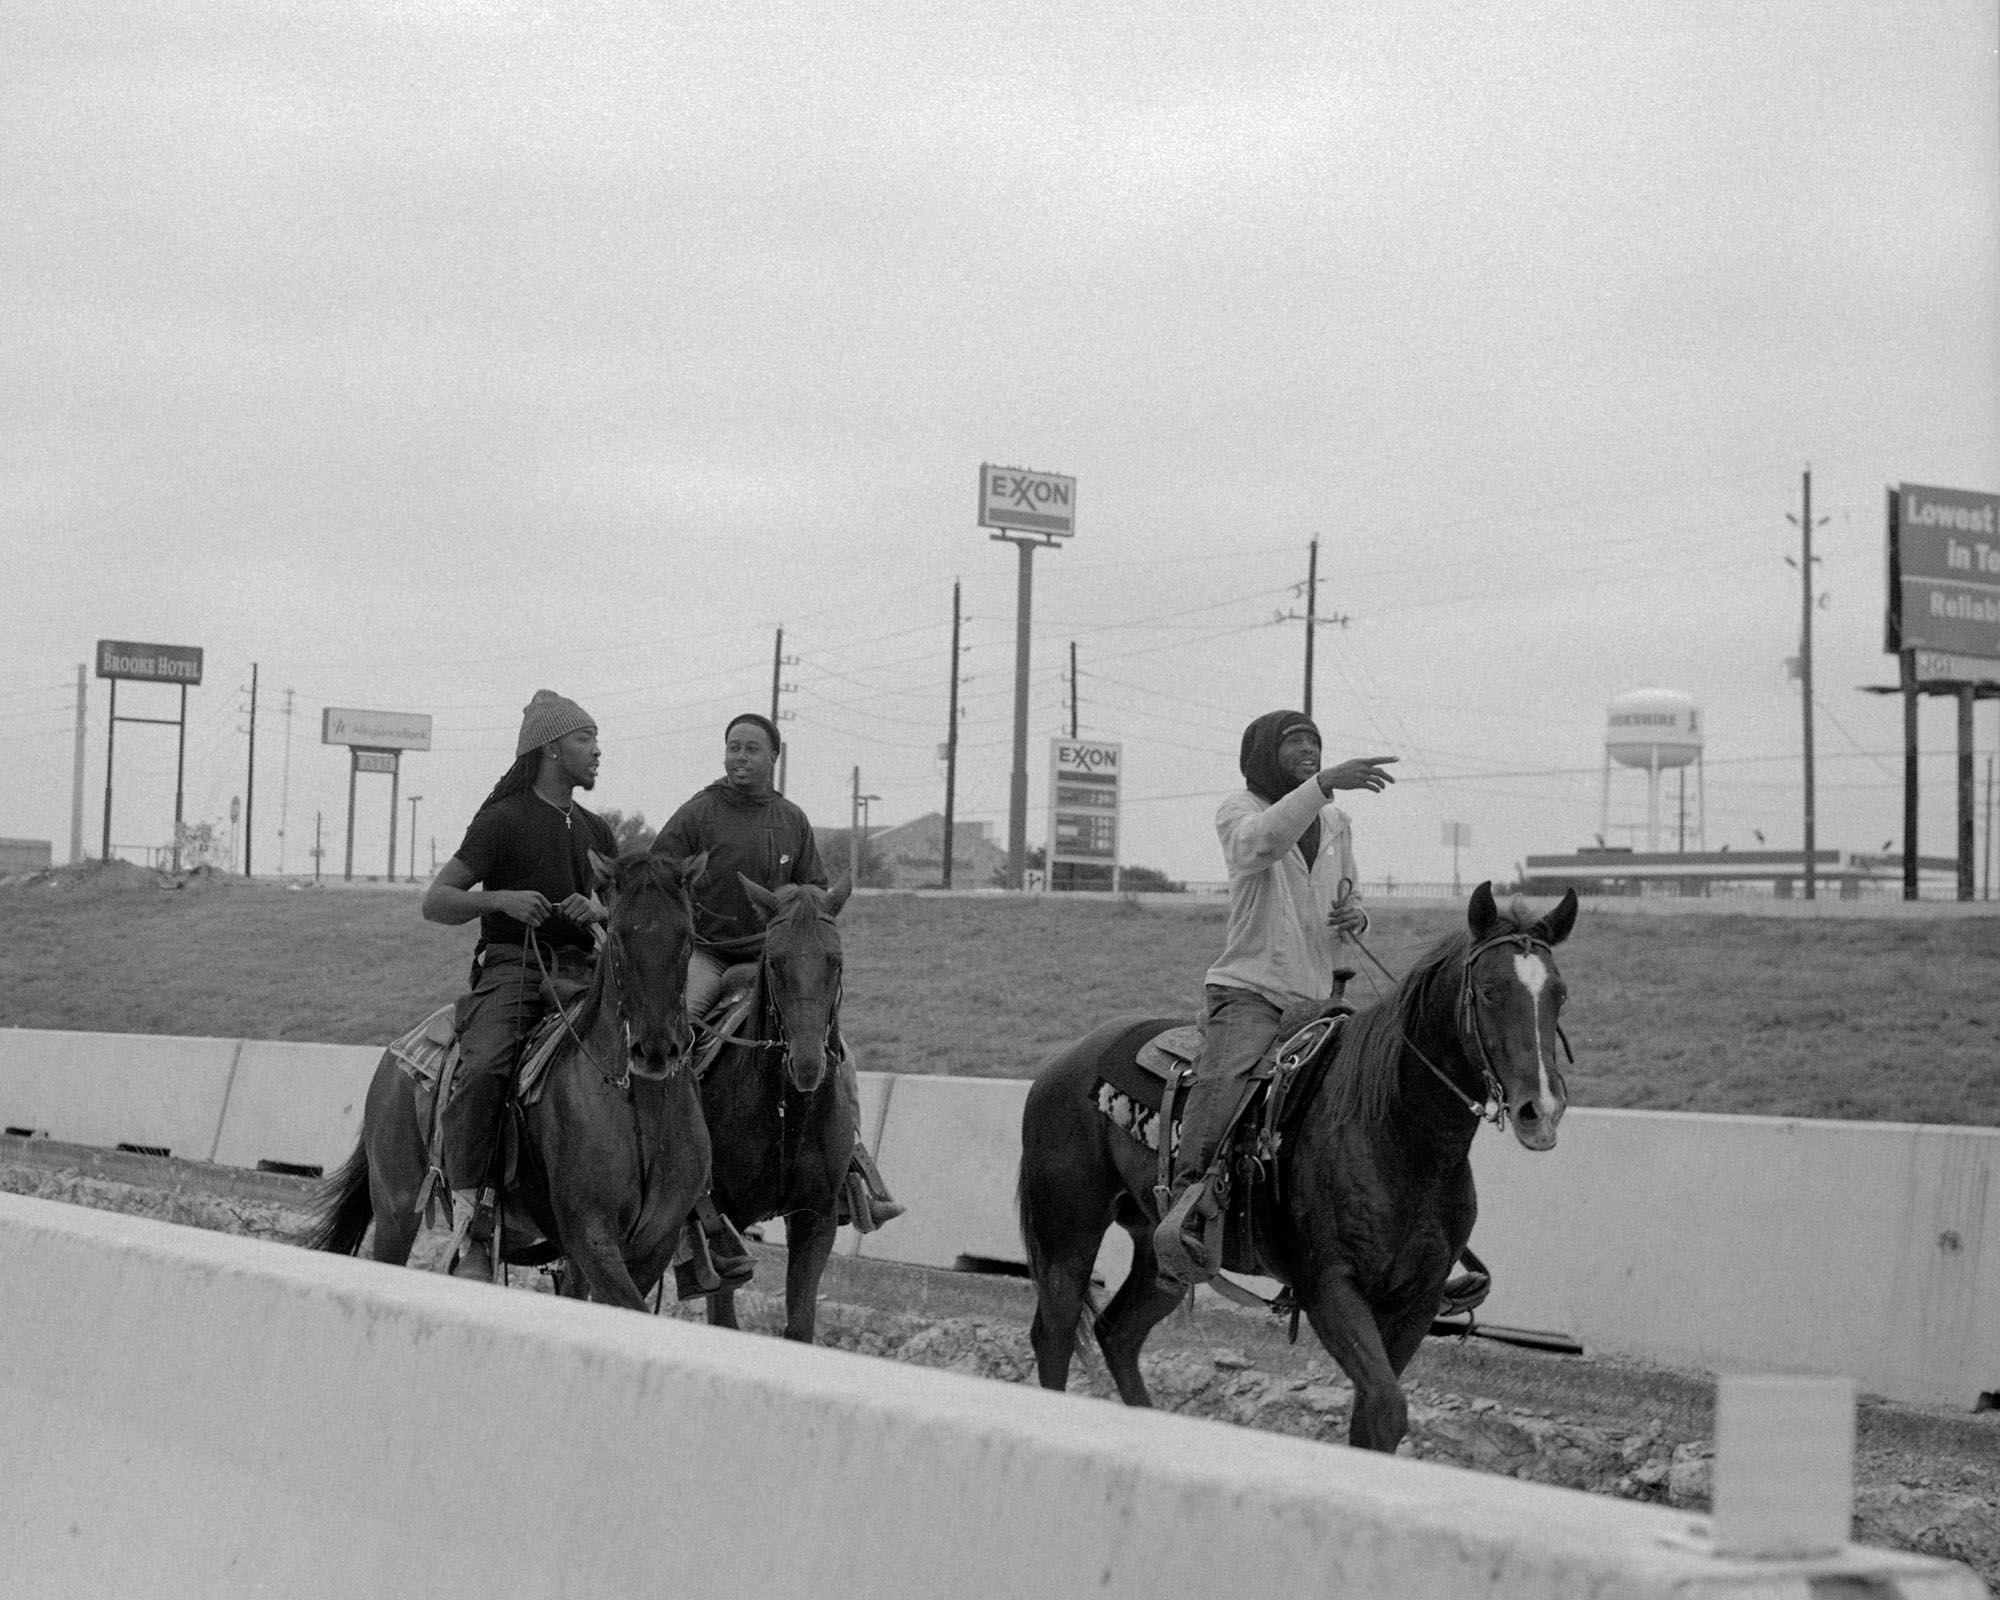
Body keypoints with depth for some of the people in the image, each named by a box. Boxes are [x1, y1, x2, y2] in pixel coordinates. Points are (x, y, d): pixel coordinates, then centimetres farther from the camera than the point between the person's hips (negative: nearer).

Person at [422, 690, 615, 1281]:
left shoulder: (595, 831, 21)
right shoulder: (504, 820, 1)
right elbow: (434, 902, -1)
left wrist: (597, 911, -1)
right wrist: (502, 900, -17)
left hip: (579, 970, 6)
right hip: (510, 967, -6)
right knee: (483, 1070, -33)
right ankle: (469, 1218, -30)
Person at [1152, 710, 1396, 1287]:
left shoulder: (1337, 823, 17)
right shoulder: (1239, 810, -1)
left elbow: (1351, 902, 29)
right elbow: (1263, 840, -27)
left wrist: (1356, 916, 3)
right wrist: (1323, 783, -39)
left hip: (1316, 999, 7)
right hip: (1248, 993, -6)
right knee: (1223, 1077, -34)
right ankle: (1187, 1202, -42)